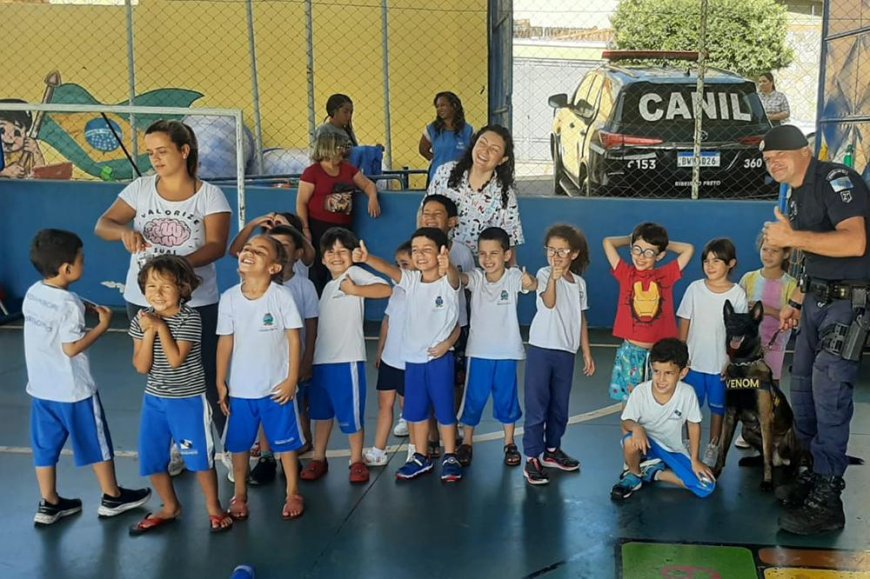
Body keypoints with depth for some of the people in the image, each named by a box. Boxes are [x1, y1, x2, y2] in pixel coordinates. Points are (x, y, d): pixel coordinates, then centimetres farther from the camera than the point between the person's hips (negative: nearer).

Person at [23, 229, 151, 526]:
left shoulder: (32, 293, 1)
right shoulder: (69, 304, -23)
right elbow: (72, 348, -23)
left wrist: (83, 310, 7)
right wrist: (103, 325, -15)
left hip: (40, 387, 7)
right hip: (73, 390, -7)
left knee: (45, 446, 14)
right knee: (95, 444, 9)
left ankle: (49, 504, 24)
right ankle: (112, 498, 23)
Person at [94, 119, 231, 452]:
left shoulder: (210, 195, -6)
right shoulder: (140, 189, 3)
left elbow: (217, 246, -15)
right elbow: (102, 225, 1)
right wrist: (124, 231, -23)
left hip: (196, 303, -3)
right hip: (143, 300, 3)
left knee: (208, 375, -1)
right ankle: (175, 446, 29)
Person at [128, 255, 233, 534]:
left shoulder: (189, 318, -15)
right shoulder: (141, 320, -2)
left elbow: (175, 360, -22)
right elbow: (141, 367, -7)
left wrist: (161, 327, -21)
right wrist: (148, 332, -17)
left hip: (188, 400, -5)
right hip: (154, 400, 5)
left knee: (200, 458, 4)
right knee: (152, 460, 12)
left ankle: (214, 508, 24)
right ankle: (170, 508, 33)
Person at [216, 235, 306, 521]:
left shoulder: (282, 296, -12)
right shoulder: (229, 298, -5)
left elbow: (294, 339, -8)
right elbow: (225, 342, 1)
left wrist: (292, 379, -9)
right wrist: (221, 382, 1)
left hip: (276, 387, -2)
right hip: (240, 388, 2)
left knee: (285, 442, 11)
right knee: (239, 444, 14)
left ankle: (293, 492, 27)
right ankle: (239, 494, 33)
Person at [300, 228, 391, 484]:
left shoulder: (355, 273, -4)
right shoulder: (328, 286, 18)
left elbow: (386, 289, -19)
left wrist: (355, 290, -27)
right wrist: (310, 357, 15)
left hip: (347, 359, -7)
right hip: (321, 359, 7)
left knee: (351, 412, 1)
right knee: (321, 411, 16)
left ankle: (357, 461, 15)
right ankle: (318, 459, 28)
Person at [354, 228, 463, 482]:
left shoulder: (448, 282, -11)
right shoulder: (410, 280, 0)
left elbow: (453, 275, -35)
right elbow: (387, 269, -16)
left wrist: (447, 266, -60)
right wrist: (366, 258, -38)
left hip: (440, 357, -5)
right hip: (413, 357, 5)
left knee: (444, 408, 5)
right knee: (415, 410, 14)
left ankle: (450, 458, 19)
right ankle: (420, 457, 27)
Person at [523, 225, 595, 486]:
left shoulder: (579, 282, 8)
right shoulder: (544, 274, -8)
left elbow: (581, 320, 14)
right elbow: (549, 302, -28)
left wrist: (587, 354, 13)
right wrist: (553, 277, -46)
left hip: (566, 352, 5)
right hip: (541, 349, -5)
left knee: (560, 405, 16)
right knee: (537, 405, -2)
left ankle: (552, 449, 31)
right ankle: (533, 458, 4)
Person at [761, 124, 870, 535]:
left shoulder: (836, 179, -13)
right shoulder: (796, 196, 16)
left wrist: (792, 237, -24)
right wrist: (797, 302, 17)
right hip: (817, 301, 10)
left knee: (828, 393, -13)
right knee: (802, 389, 11)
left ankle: (826, 501, -6)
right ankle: (816, 472, 26)